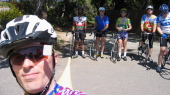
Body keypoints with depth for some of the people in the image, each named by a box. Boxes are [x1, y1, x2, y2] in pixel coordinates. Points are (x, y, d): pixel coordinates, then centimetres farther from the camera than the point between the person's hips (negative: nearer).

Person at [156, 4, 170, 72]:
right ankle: (159, 66, 0)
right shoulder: (159, 17, -5)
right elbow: (158, 27, -9)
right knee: (162, 50, -10)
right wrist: (162, 34, -26)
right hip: (164, 35, -1)